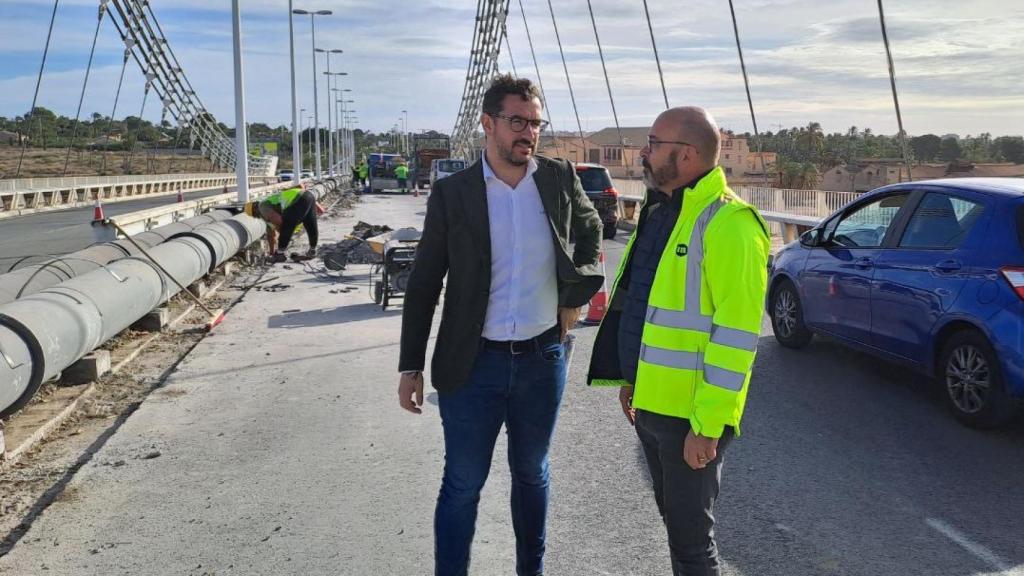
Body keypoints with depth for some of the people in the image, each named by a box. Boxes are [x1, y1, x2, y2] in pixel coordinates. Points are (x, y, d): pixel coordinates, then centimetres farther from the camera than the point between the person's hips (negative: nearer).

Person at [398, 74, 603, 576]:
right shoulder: (451, 193, -6)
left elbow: (590, 231, 20)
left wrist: (577, 294, 7)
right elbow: (423, 285, -1)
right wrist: (410, 367, -3)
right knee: (463, 485, 6)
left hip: (543, 359, 2)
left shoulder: (560, 178, -1)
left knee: (531, 474, 18)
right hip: (474, 364, -2)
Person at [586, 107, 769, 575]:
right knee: (673, 517, 22)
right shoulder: (658, 211, 11)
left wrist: (708, 423, -22)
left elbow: (736, 333, -21)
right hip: (649, 401, 9)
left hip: (688, 413, -8)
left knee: (689, 536, 4)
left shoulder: (727, 222, -18)